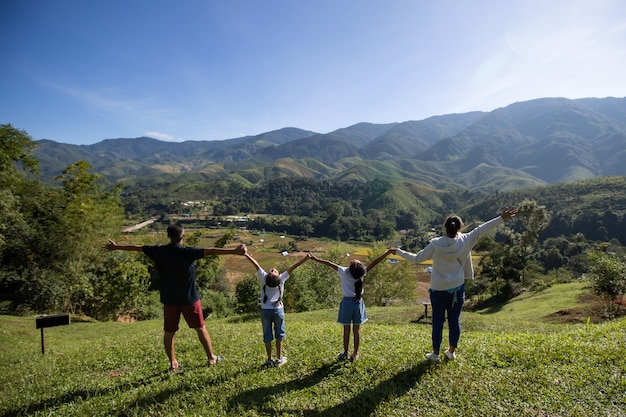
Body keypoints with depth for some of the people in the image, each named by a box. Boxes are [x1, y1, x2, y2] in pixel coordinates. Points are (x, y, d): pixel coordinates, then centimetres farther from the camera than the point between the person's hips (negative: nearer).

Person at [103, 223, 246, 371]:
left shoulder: (159, 251, -4)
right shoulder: (187, 252, -15)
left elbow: (137, 248, 8)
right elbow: (210, 251, -25)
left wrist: (116, 247, 22)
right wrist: (234, 251, -31)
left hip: (169, 299, 3)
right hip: (189, 298, -3)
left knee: (169, 332, 14)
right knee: (200, 328, 9)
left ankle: (173, 363, 21)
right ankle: (211, 358, 17)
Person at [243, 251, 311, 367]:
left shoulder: (263, 278, -11)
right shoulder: (281, 279, -12)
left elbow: (256, 264, -9)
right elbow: (292, 267, -11)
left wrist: (246, 254, -3)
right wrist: (305, 258, -11)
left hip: (265, 311, 1)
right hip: (278, 310, -1)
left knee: (267, 336, 9)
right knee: (279, 334, 11)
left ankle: (269, 360, 16)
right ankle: (279, 359, 15)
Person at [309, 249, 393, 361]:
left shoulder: (344, 272, -14)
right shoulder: (362, 272, -9)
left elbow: (330, 264, -8)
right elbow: (374, 262, -6)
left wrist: (316, 259, 1)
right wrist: (388, 252, -2)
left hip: (347, 302, -1)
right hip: (358, 302, 2)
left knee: (346, 329, 7)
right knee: (357, 329, 8)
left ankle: (345, 354, 15)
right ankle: (355, 354, 15)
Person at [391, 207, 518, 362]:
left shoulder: (435, 244, -14)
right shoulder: (464, 241, -9)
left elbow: (417, 258, -8)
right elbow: (481, 229, -5)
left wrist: (399, 252, 5)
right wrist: (502, 218, 1)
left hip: (439, 290, -2)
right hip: (457, 288, 2)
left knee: (437, 322, 9)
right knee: (454, 320, 16)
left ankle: (435, 354, 20)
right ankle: (451, 352, 29)